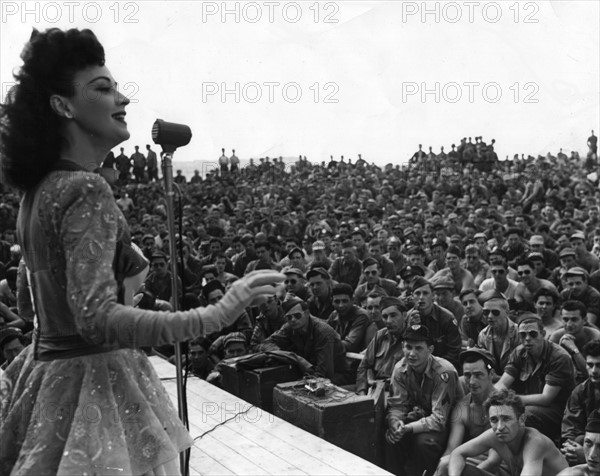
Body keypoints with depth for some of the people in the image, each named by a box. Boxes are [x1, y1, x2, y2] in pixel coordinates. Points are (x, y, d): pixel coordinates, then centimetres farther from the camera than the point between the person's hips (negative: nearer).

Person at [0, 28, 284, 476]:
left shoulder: (42, 186, 7)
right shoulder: (86, 189, -21)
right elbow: (96, 317, -30)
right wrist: (215, 316, -35)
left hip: (49, 365, 9)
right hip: (92, 375, -9)